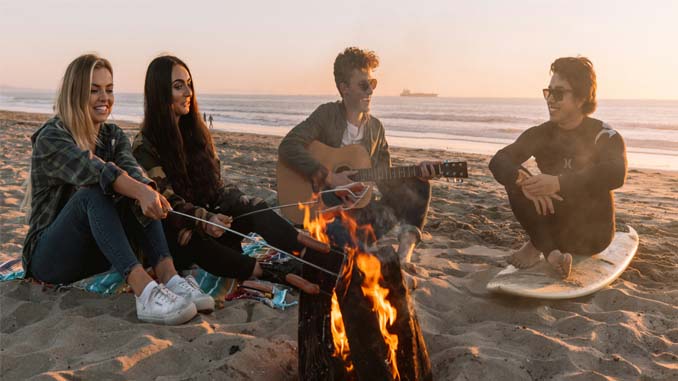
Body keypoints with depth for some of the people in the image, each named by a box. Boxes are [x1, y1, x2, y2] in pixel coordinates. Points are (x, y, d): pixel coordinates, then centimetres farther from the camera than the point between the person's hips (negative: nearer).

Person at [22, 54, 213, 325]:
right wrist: (142, 193, -52)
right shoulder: (51, 138, -12)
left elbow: (132, 171, -17)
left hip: (98, 252, 5)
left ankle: (168, 277, -35)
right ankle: (144, 292, -49)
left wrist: (150, 193, -40)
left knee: (133, 191, -20)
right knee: (93, 193, -33)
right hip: (50, 258, -5)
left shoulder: (113, 136, 5)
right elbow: (93, 170, -34)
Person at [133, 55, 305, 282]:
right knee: (193, 241, -38)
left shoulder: (196, 130, 10)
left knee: (253, 208, -26)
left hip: (210, 215, 4)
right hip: (176, 231, -4)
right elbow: (167, 200, -16)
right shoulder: (145, 145, -8)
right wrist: (204, 219, -34)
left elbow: (215, 182, 7)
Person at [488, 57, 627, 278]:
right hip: (554, 227, 4)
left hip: (593, 234, -4)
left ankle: (538, 245, -9)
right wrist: (522, 179, -39)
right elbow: (499, 161, -16)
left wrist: (558, 183, -45)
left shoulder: (605, 136, -10)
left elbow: (615, 174, -32)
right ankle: (551, 251, -18)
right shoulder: (541, 134, 0)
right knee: (516, 178, -19)